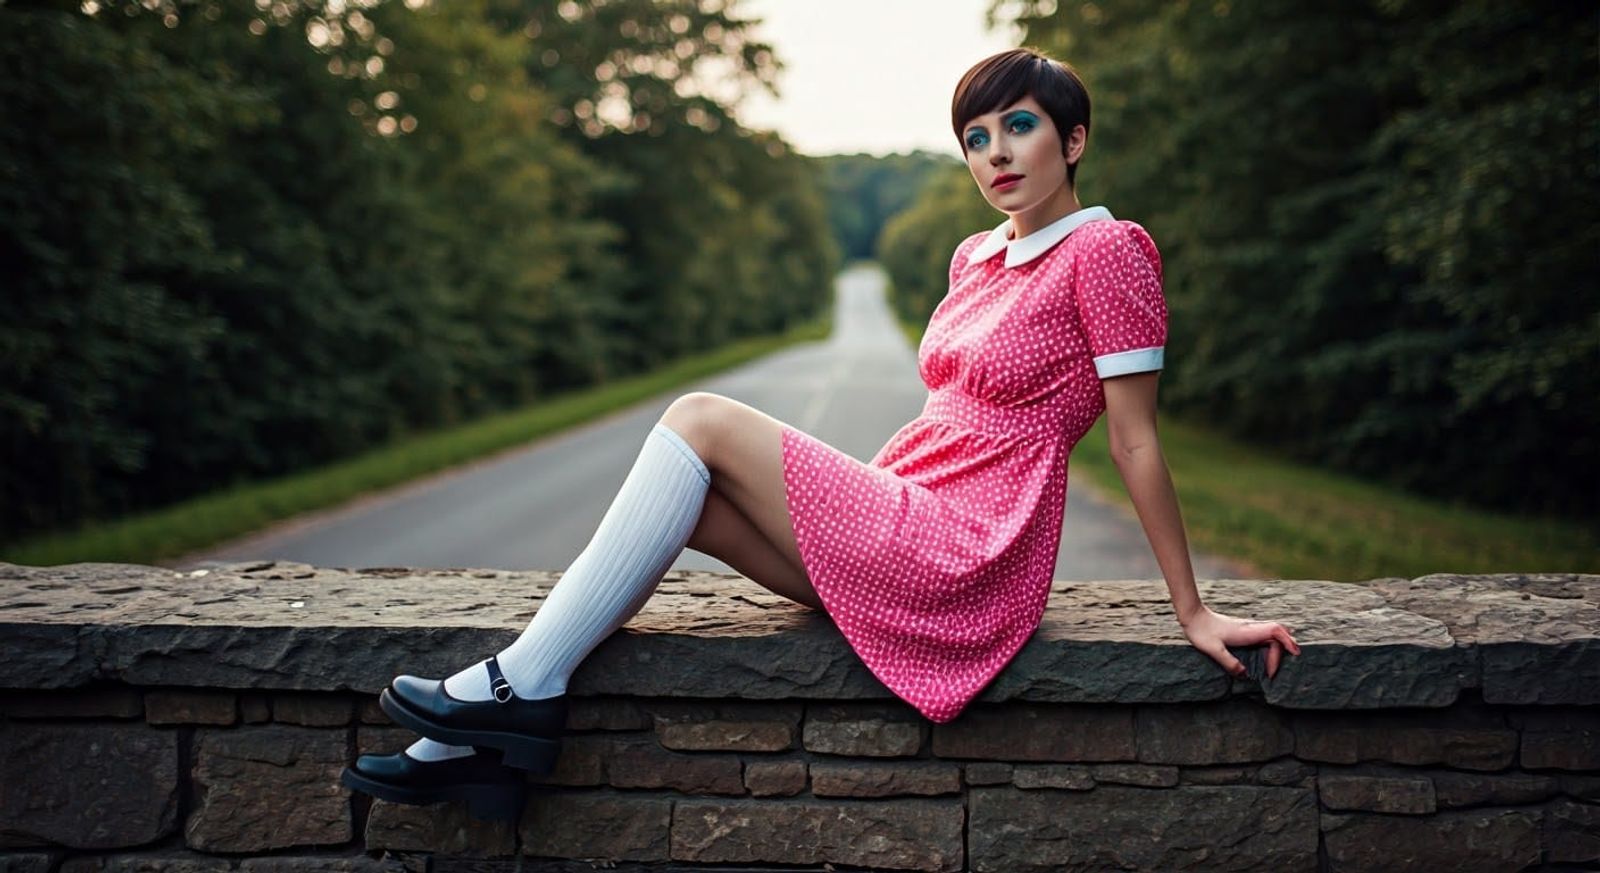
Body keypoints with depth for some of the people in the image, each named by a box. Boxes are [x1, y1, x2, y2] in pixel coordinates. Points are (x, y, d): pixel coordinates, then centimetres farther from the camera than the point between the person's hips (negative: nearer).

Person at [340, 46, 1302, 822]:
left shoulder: (1106, 249, -9)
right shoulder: (977, 257, 15)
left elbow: (1138, 443, -10)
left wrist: (1193, 612, -7)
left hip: (962, 564, -8)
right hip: (907, 526, 8)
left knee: (699, 421, -13)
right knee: (677, 497, -4)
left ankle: (526, 683, -9)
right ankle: (493, 734, -6)